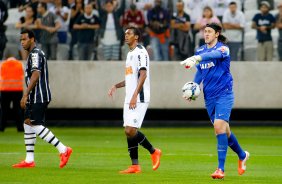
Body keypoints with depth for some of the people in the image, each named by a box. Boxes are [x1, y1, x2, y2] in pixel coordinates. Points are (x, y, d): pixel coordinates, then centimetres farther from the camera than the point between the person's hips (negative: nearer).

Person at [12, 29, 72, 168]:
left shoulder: (35, 54, -13)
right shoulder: (35, 53, 20)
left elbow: (36, 75, -24)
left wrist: (25, 95, -25)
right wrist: (27, 96, 23)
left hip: (39, 97, -11)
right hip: (36, 98, 11)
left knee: (37, 126, -13)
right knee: (27, 124, 10)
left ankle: (63, 150, -13)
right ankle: (29, 160, 11)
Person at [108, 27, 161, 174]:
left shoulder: (140, 52, -10)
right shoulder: (130, 54, 20)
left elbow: (143, 75, -19)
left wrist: (135, 95, -26)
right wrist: (116, 86, 17)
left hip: (139, 99, -10)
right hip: (129, 99, 10)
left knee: (131, 130, -15)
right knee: (128, 131, 4)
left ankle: (153, 152, 3)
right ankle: (135, 166, 7)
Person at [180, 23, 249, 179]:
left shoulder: (223, 48, -11)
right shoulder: (200, 50, 9)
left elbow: (213, 54, -35)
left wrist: (196, 59, -52)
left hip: (224, 94, -7)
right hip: (209, 96, 7)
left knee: (219, 126, -19)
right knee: (223, 130, 13)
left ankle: (220, 169, -18)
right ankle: (242, 155, 37)